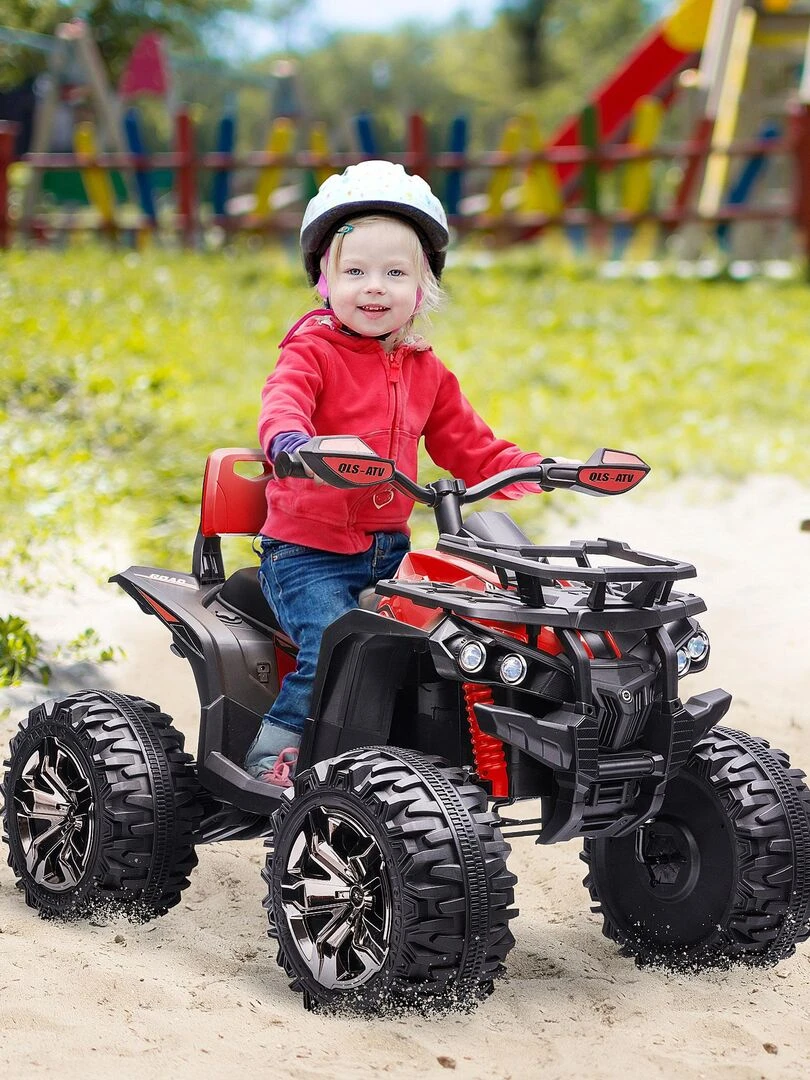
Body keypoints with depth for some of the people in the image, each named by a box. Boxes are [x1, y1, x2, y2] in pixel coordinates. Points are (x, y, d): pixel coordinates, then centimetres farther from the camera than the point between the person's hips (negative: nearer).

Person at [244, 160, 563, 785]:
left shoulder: (426, 372, 13)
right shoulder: (313, 352, -6)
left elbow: (469, 448, 20)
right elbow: (283, 402, -27)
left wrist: (537, 472, 5)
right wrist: (289, 440, -50)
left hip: (390, 549, 6)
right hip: (307, 551, -6)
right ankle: (275, 746, -7)